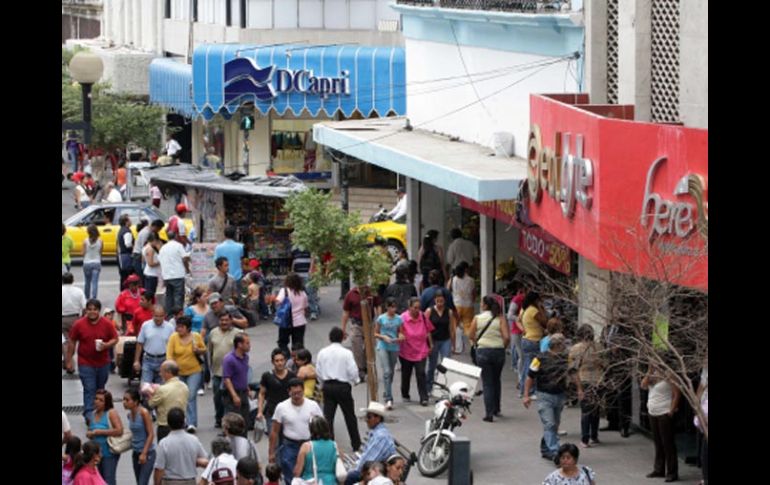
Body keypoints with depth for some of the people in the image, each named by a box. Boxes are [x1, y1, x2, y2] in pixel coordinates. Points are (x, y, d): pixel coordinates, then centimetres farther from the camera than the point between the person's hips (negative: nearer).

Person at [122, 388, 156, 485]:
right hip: (135, 453, 7)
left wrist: (144, 453, -19)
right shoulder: (129, 415, 5)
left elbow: (151, 434, -16)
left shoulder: (144, 413, -16)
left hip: (147, 453, -7)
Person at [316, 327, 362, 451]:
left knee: (328, 416, 5)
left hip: (327, 386, 2)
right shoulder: (346, 353, -11)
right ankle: (356, 443, 21)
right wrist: (354, 381, 10)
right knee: (350, 416, 11)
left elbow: (318, 371, 4)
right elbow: (353, 371, -11)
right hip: (343, 386, -2)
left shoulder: (322, 353, -1)